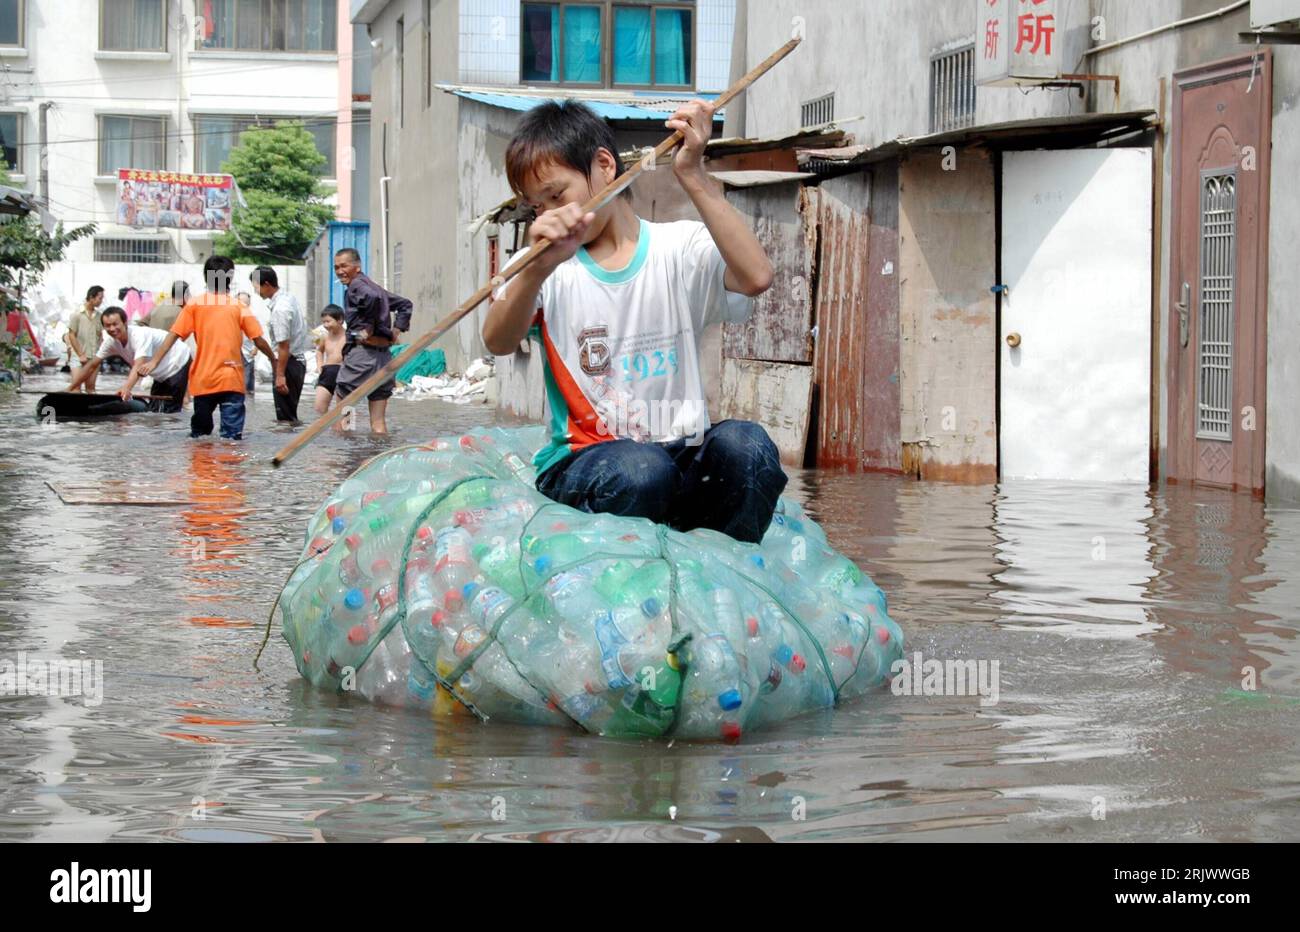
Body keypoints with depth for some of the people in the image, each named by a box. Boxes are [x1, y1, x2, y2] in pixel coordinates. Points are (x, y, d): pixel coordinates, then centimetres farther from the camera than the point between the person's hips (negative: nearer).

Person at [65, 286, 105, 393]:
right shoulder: (77, 314, -7)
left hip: (93, 358, 5)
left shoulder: (98, 315, 7)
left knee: (90, 388, 7)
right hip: (79, 357, -4)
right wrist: (81, 355, -10)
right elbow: (72, 336, -7)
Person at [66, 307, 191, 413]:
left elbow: (139, 365, -48)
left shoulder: (140, 335, -33)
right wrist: (70, 389, -6)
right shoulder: (111, 341, -10)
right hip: (161, 374, 8)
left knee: (170, 412, -15)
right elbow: (92, 366, -2)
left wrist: (126, 388, -64)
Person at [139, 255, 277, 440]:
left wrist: (154, 361, -2)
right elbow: (259, 340, 1)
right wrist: (274, 360, 17)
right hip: (231, 381, -2)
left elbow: (173, 335, -2)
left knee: (199, 435, 17)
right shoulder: (238, 307, 2)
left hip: (203, 381, 2)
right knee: (232, 437, -7)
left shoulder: (195, 305, 4)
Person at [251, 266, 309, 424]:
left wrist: (280, 375, -21)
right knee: (290, 412, 14)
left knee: (284, 413, -6)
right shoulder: (289, 298, 8)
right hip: (299, 360, 10)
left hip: (288, 362, -10)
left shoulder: (280, 309, -21)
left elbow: (284, 345, -23)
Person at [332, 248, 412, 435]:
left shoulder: (356, 285, -5)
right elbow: (405, 304, 30)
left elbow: (372, 297, -28)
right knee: (378, 423, 6)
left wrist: (368, 328, -17)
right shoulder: (373, 286, 21)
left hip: (362, 351, -8)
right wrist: (395, 331, 19)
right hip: (385, 356, 8)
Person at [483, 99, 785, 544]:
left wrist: (693, 177, -21)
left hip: (682, 457, 1)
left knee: (745, 443, -31)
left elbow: (756, 277, -15)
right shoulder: (539, 264, 9)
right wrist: (539, 268, -35)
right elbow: (498, 342, -14)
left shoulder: (681, 248, 8)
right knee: (641, 469, -36)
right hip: (581, 462, -1)